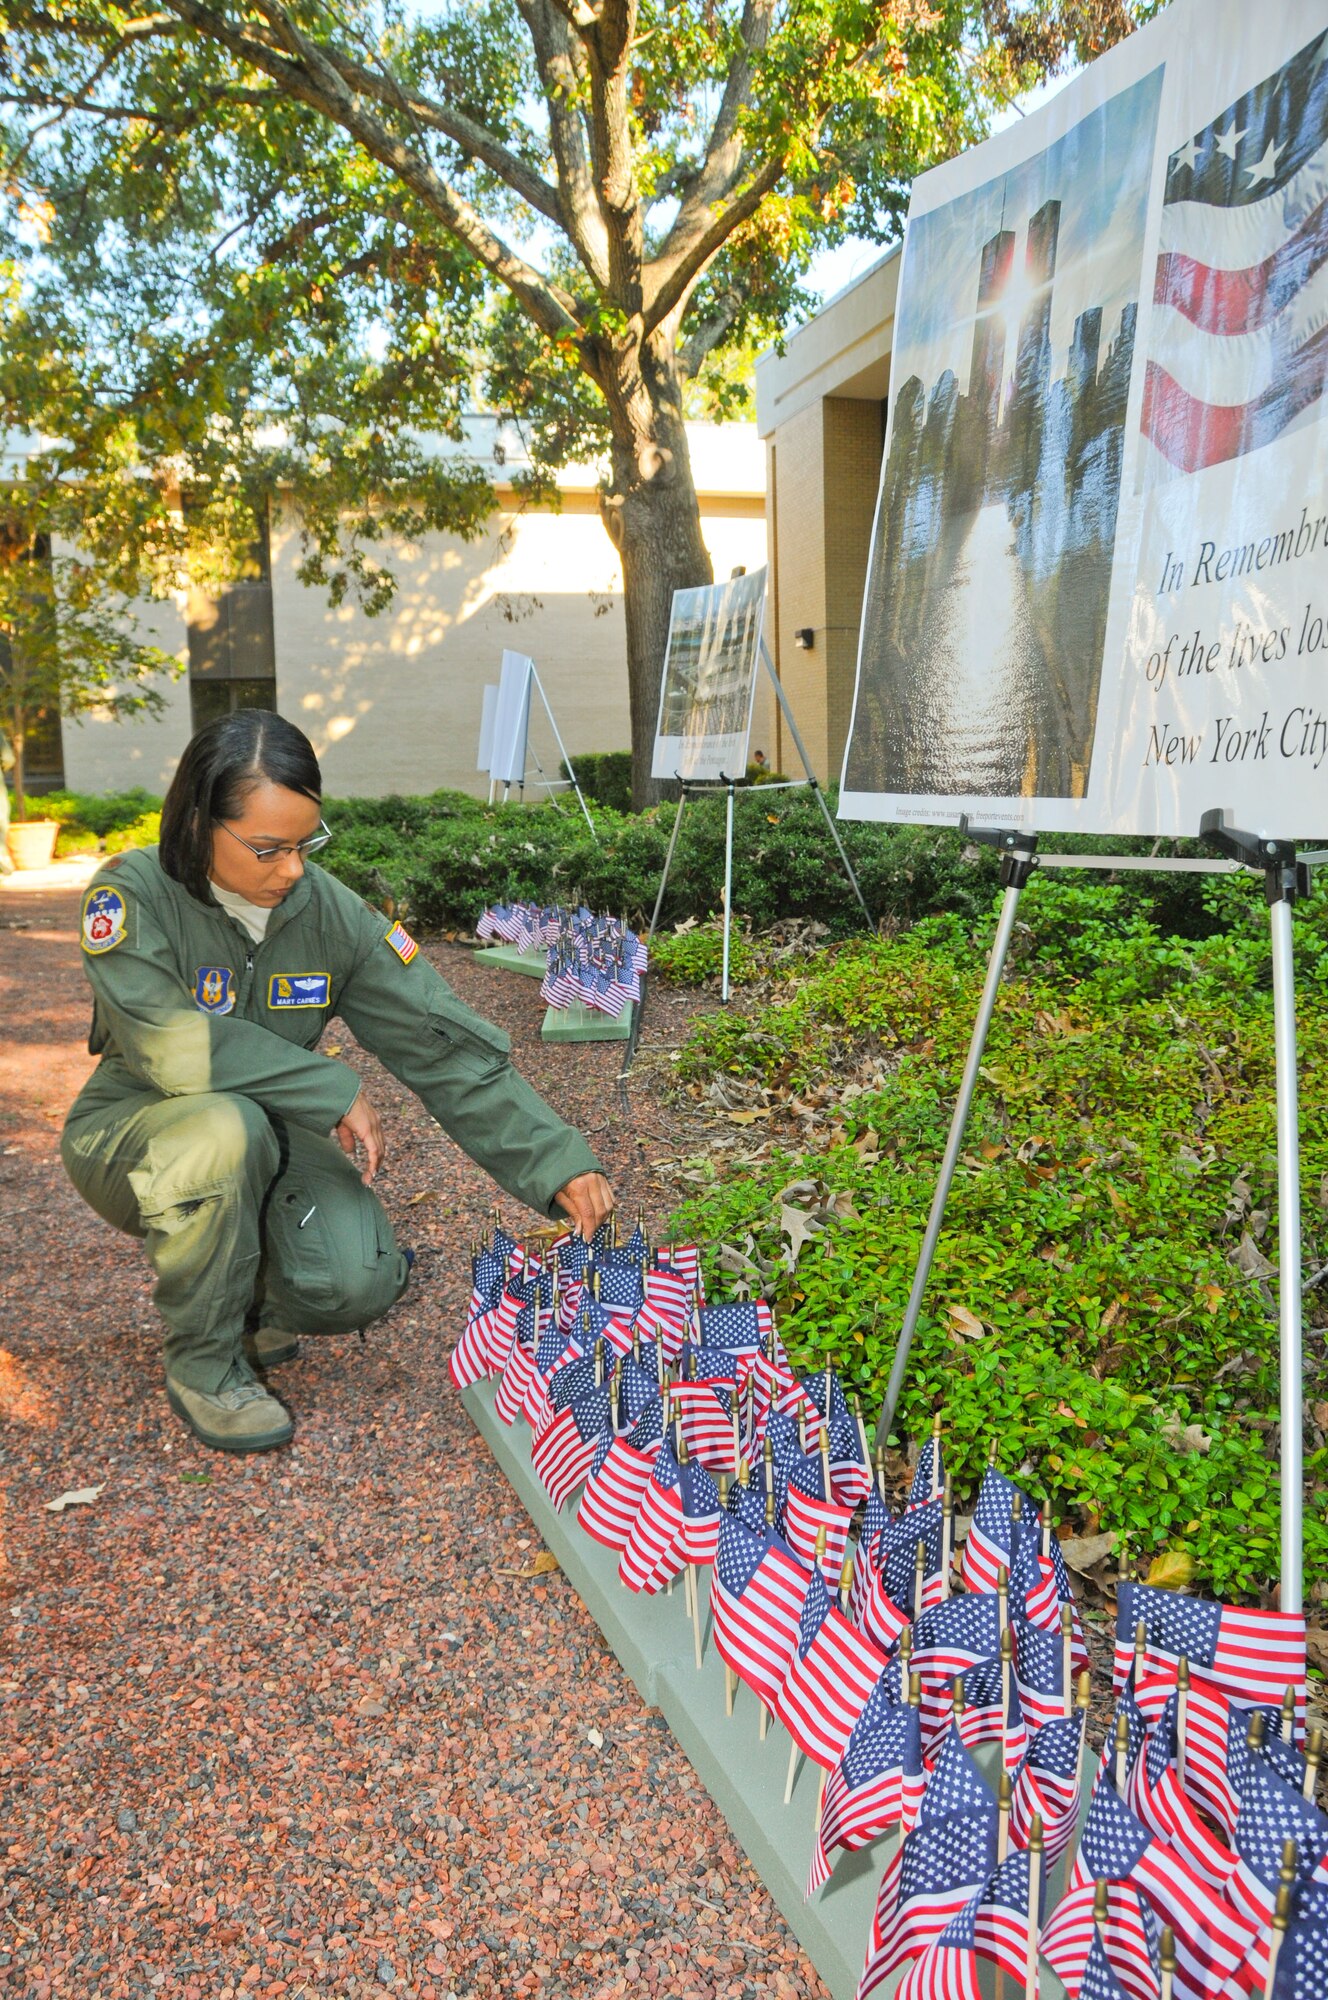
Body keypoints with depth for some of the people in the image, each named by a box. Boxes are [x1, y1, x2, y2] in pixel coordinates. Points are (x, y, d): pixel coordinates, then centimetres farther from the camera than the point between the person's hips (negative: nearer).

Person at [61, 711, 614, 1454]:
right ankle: (202, 1364, -12)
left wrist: (560, 1163, -23)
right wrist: (334, 1091, -29)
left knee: (361, 1282, -23)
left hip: (270, 1138, 3)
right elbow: (161, 1040, -33)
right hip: (133, 1138, -2)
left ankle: (247, 1298, 14)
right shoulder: (133, 894, -20)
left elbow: (443, 1046, -15)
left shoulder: (332, 913, -12)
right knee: (226, 1126, -37)